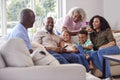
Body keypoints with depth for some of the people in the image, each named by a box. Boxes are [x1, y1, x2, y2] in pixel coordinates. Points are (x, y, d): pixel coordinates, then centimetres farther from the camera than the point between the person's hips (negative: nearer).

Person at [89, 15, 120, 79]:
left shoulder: (107, 30, 7)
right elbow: (92, 46, 12)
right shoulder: (92, 34, 20)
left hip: (113, 49, -3)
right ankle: (105, 74, -41)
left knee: (100, 52, -36)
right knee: (92, 54, -31)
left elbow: (113, 43, -4)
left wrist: (102, 47, -15)